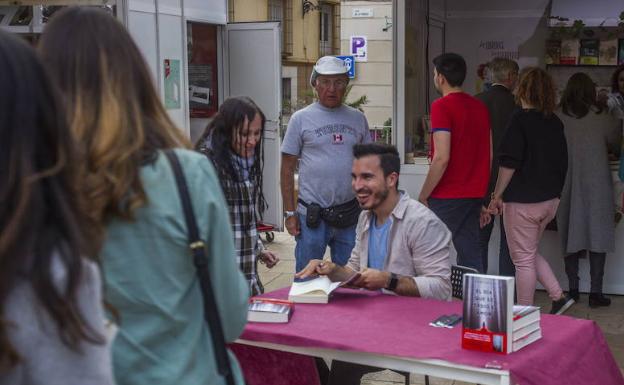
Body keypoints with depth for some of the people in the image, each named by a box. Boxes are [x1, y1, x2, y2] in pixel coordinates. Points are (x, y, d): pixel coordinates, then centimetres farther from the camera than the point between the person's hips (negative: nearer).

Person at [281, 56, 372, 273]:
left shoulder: (357, 119, 9)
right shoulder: (301, 119, -1)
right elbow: (287, 169, -1)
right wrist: (289, 212, -6)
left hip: (350, 214, 3)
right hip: (312, 215, -3)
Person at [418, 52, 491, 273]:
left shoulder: (442, 106, -12)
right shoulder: (480, 106, 11)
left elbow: (442, 158, -19)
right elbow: (489, 154, 15)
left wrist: (423, 196, -11)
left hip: (447, 197, -7)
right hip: (474, 195, 7)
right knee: (471, 255, 11)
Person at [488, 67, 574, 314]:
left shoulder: (521, 120, -13)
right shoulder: (555, 122, 7)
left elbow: (509, 163, -17)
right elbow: (562, 162, 13)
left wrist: (497, 195, -9)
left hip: (523, 201, -7)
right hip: (550, 199, 7)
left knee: (523, 258, 3)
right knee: (530, 253, 22)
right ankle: (558, 297, 16)